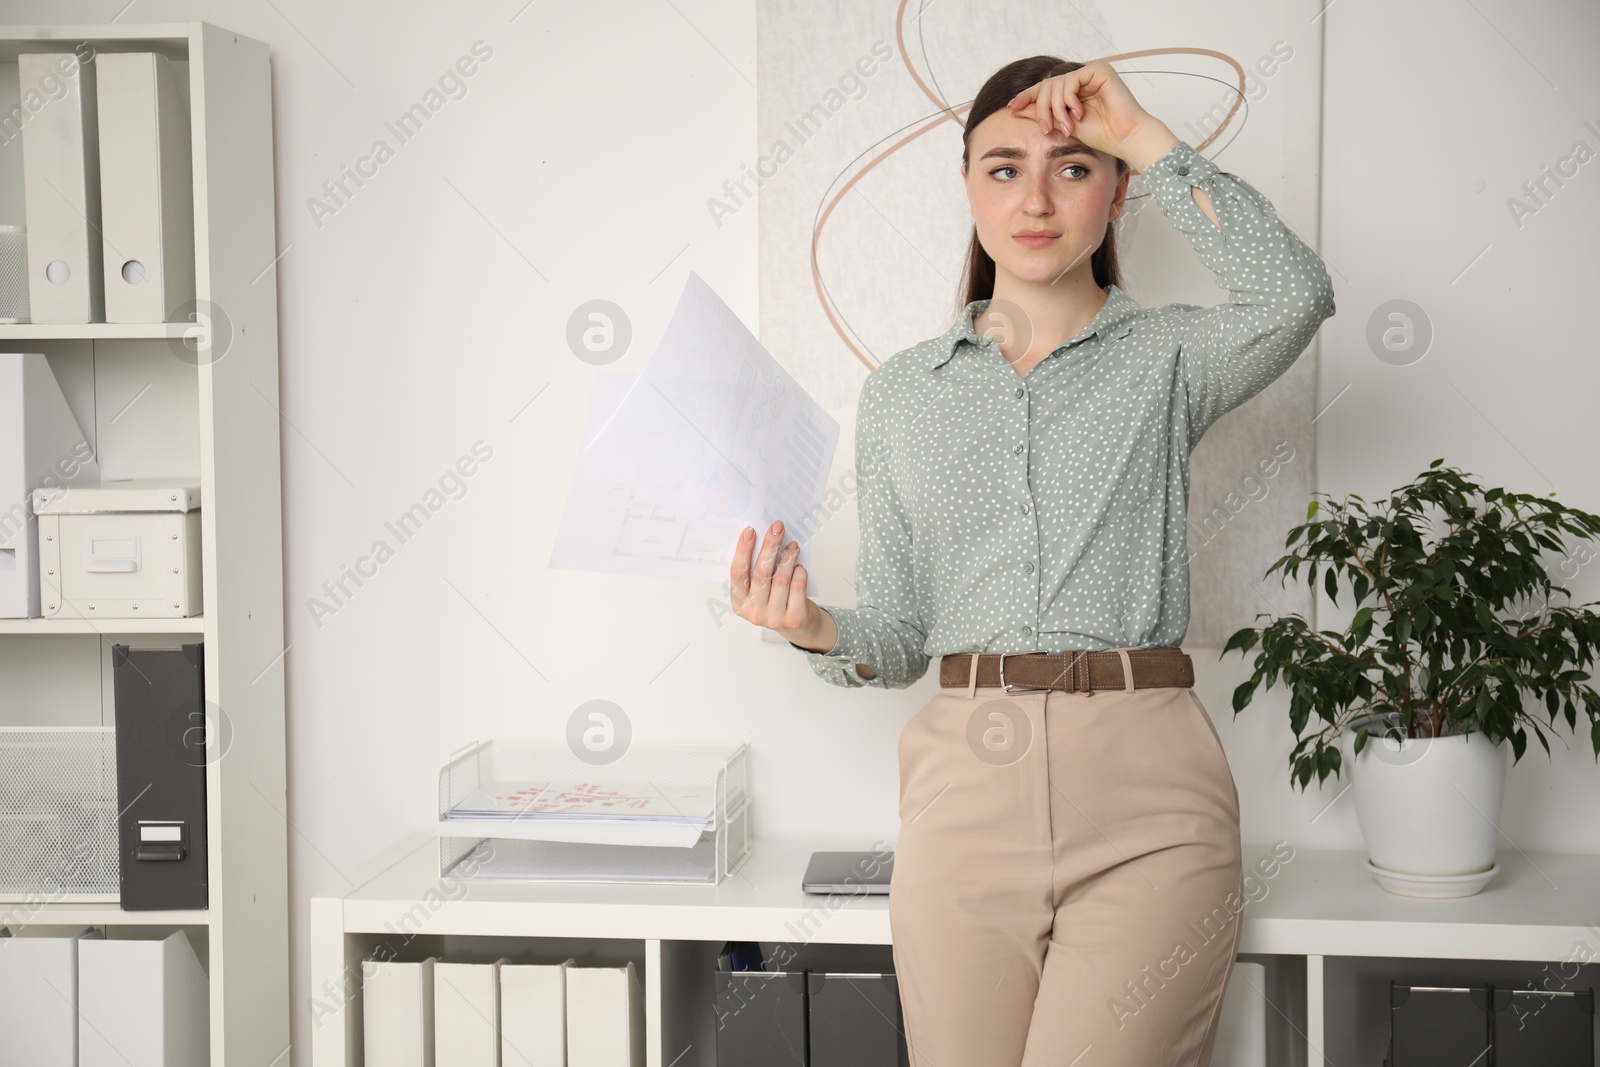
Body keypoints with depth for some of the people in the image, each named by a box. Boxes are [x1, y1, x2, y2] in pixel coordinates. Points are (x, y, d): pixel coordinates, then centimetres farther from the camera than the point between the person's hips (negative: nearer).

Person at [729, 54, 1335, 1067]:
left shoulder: (1166, 358, 7)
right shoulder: (901, 390, 13)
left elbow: (1294, 295, -17)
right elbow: (902, 637, 14)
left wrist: (1144, 135, -9)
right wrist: (818, 630, -9)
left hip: (1146, 801, -2)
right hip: (967, 791, 3)